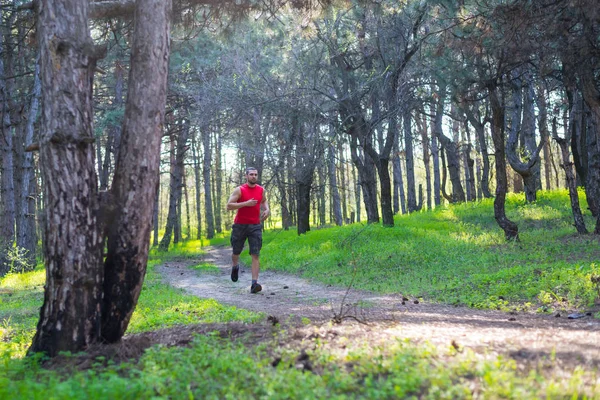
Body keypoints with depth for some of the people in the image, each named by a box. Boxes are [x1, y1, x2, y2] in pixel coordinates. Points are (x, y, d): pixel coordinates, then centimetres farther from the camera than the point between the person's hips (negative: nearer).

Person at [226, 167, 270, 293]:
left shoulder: (261, 190, 5)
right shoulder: (239, 190, -8)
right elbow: (229, 206, -15)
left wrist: (267, 209, 6)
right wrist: (246, 203, -23)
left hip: (255, 226, 2)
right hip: (240, 225, -1)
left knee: (255, 255, -12)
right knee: (236, 252, 14)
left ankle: (254, 284, -18)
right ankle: (235, 266, 50)